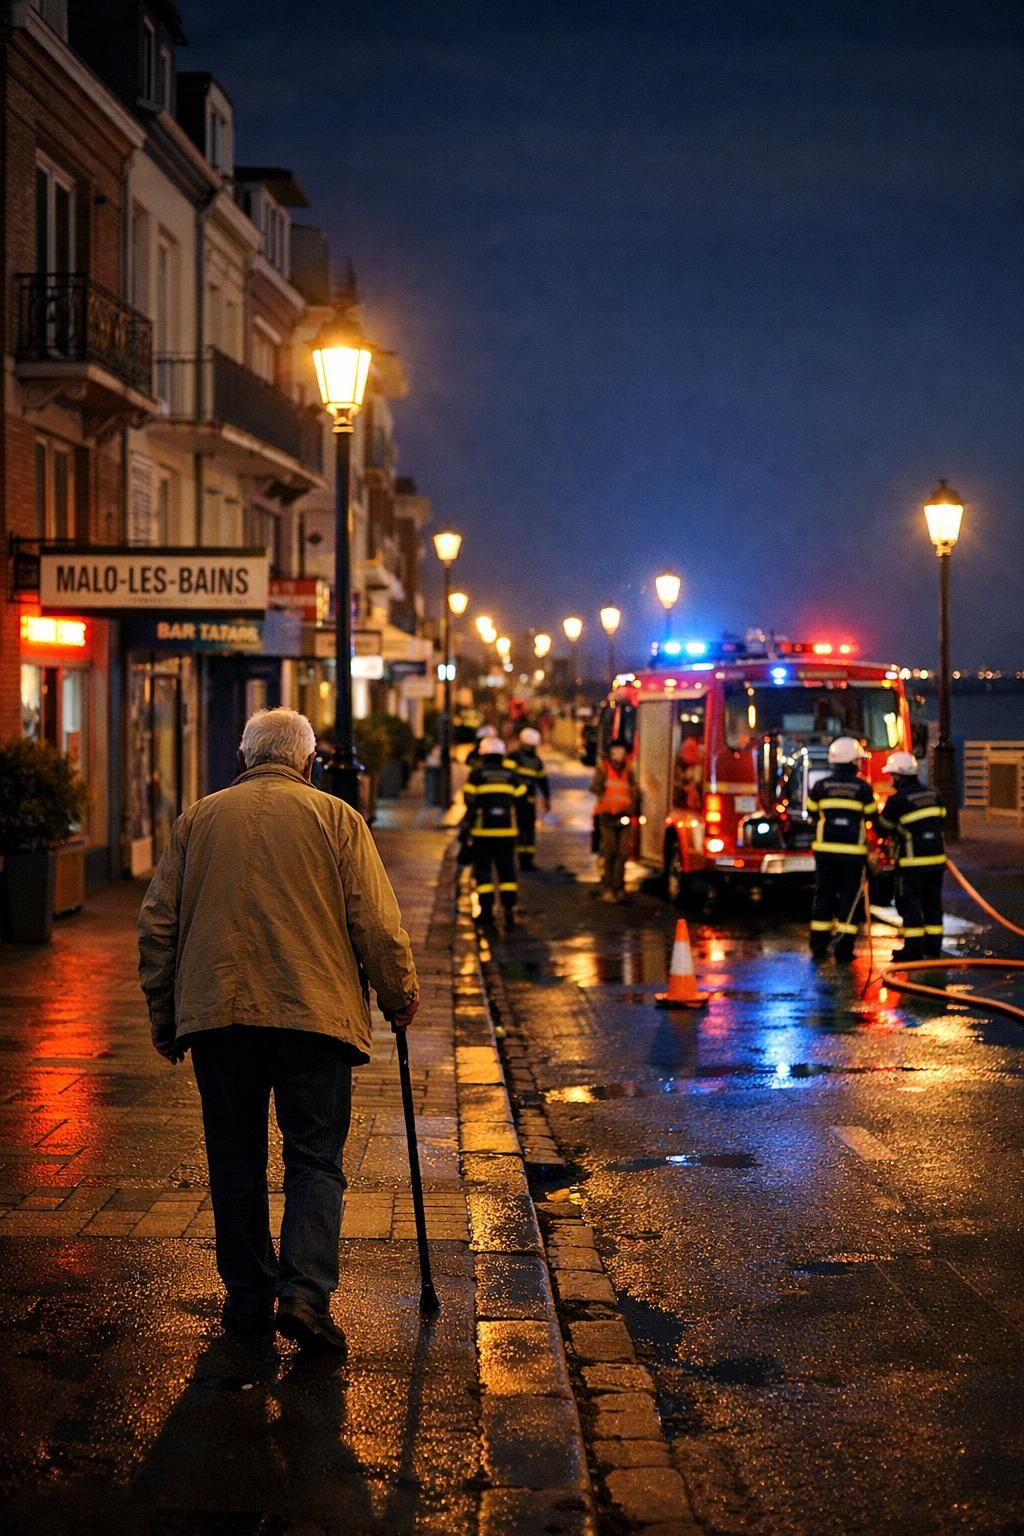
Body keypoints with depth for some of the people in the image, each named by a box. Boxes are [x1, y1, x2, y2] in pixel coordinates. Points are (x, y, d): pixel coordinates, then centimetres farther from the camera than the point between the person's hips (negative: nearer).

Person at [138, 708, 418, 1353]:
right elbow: (377, 922, -2)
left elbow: (158, 923, 10)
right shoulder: (334, 817, 2)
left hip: (216, 1012, 3)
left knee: (236, 1162, 12)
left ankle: (247, 1299, 17)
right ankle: (305, 1293, -10)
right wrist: (400, 994, 12)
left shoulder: (199, 819, 9)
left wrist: (164, 1017, 17)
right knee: (316, 1159, 3)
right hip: (315, 1011, -2)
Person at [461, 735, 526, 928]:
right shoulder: (511, 775, 5)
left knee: (483, 871, 6)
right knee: (507, 871, 8)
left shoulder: (476, 775, -3)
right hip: (507, 831, 2)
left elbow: (470, 804, -6)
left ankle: (486, 911, 4)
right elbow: (520, 800, 4)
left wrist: (464, 828, 0)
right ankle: (510, 911, 0)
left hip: (482, 832, -2)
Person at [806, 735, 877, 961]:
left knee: (823, 895, 11)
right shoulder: (863, 788, -6)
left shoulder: (821, 786, -1)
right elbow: (871, 816, 4)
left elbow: (812, 812, 12)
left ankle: (818, 945, 12)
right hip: (853, 850, -2)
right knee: (849, 899, 3)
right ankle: (844, 948, -1)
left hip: (825, 849, 2)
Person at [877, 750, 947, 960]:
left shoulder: (897, 800, -13)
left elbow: (883, 826, -2)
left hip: (912, 861, -7)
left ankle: (913, 948, 0)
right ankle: (933, 948, 15)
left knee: (909, 904, 1)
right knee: (932, 903, 12)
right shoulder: (933, 795, 8)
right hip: (936, 858, 7)